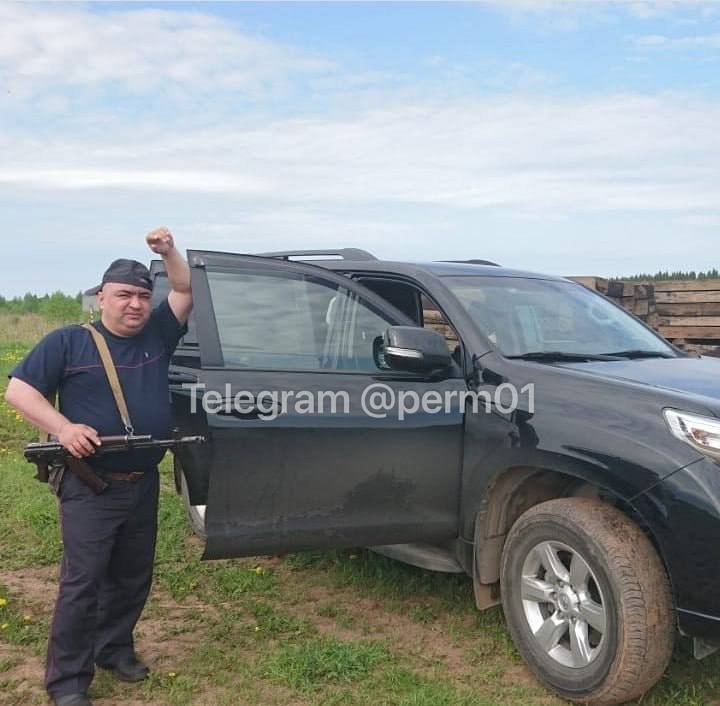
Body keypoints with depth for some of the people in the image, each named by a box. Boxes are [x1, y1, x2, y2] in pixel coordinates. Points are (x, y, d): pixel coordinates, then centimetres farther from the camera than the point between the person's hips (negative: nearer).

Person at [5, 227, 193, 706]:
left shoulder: (157, 335, 7)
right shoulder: (68, 342, -4)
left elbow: (185, 292, 7)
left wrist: (169, 252, -9)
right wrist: (64, 428, -20)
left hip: (144, 484, 5)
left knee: (133, 577, 15)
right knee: (82, 581, -1)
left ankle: (115, 649, 35)